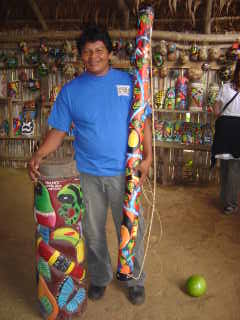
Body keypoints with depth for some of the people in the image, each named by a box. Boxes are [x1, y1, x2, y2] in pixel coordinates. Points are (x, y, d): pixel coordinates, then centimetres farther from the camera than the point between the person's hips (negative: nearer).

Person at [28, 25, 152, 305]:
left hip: (125, 172, 0)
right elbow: (58, 130, 1)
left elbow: (142, 122, 1)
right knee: (93, 233, 15)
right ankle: (99, 277, 40)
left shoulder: (129, 82, 1)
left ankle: (135, 279, 36)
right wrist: (39, 155, -15)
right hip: (87, 174, 1)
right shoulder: (70, 90, 2)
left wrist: (147, 157, -10)